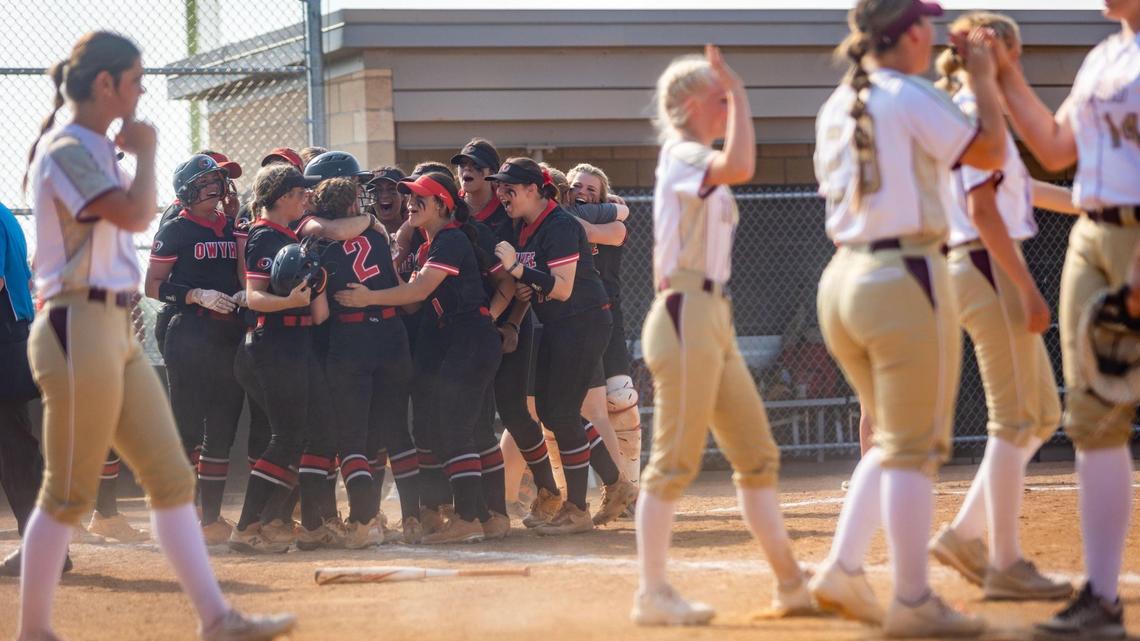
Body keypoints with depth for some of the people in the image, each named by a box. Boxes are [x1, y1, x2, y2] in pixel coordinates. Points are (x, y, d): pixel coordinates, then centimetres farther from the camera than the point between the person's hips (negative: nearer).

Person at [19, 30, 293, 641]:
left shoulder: (97, 150, 17)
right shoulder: (66, 149, -13)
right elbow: (136, 214, -23)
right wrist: (145, 152, -10)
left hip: (117, 332, 10)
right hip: (79, 330, -10)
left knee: (172, 477, 6)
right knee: (68, 494, -4)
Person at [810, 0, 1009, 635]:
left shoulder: (836, 108, 12)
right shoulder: (912, 98, -11)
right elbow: (990, 152, -12)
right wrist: (983, 77, 1)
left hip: (842, 278, 8)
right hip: (906, 278, -8)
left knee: (895, 440, 19)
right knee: (916, 446, -2)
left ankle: (842, 570, 10)